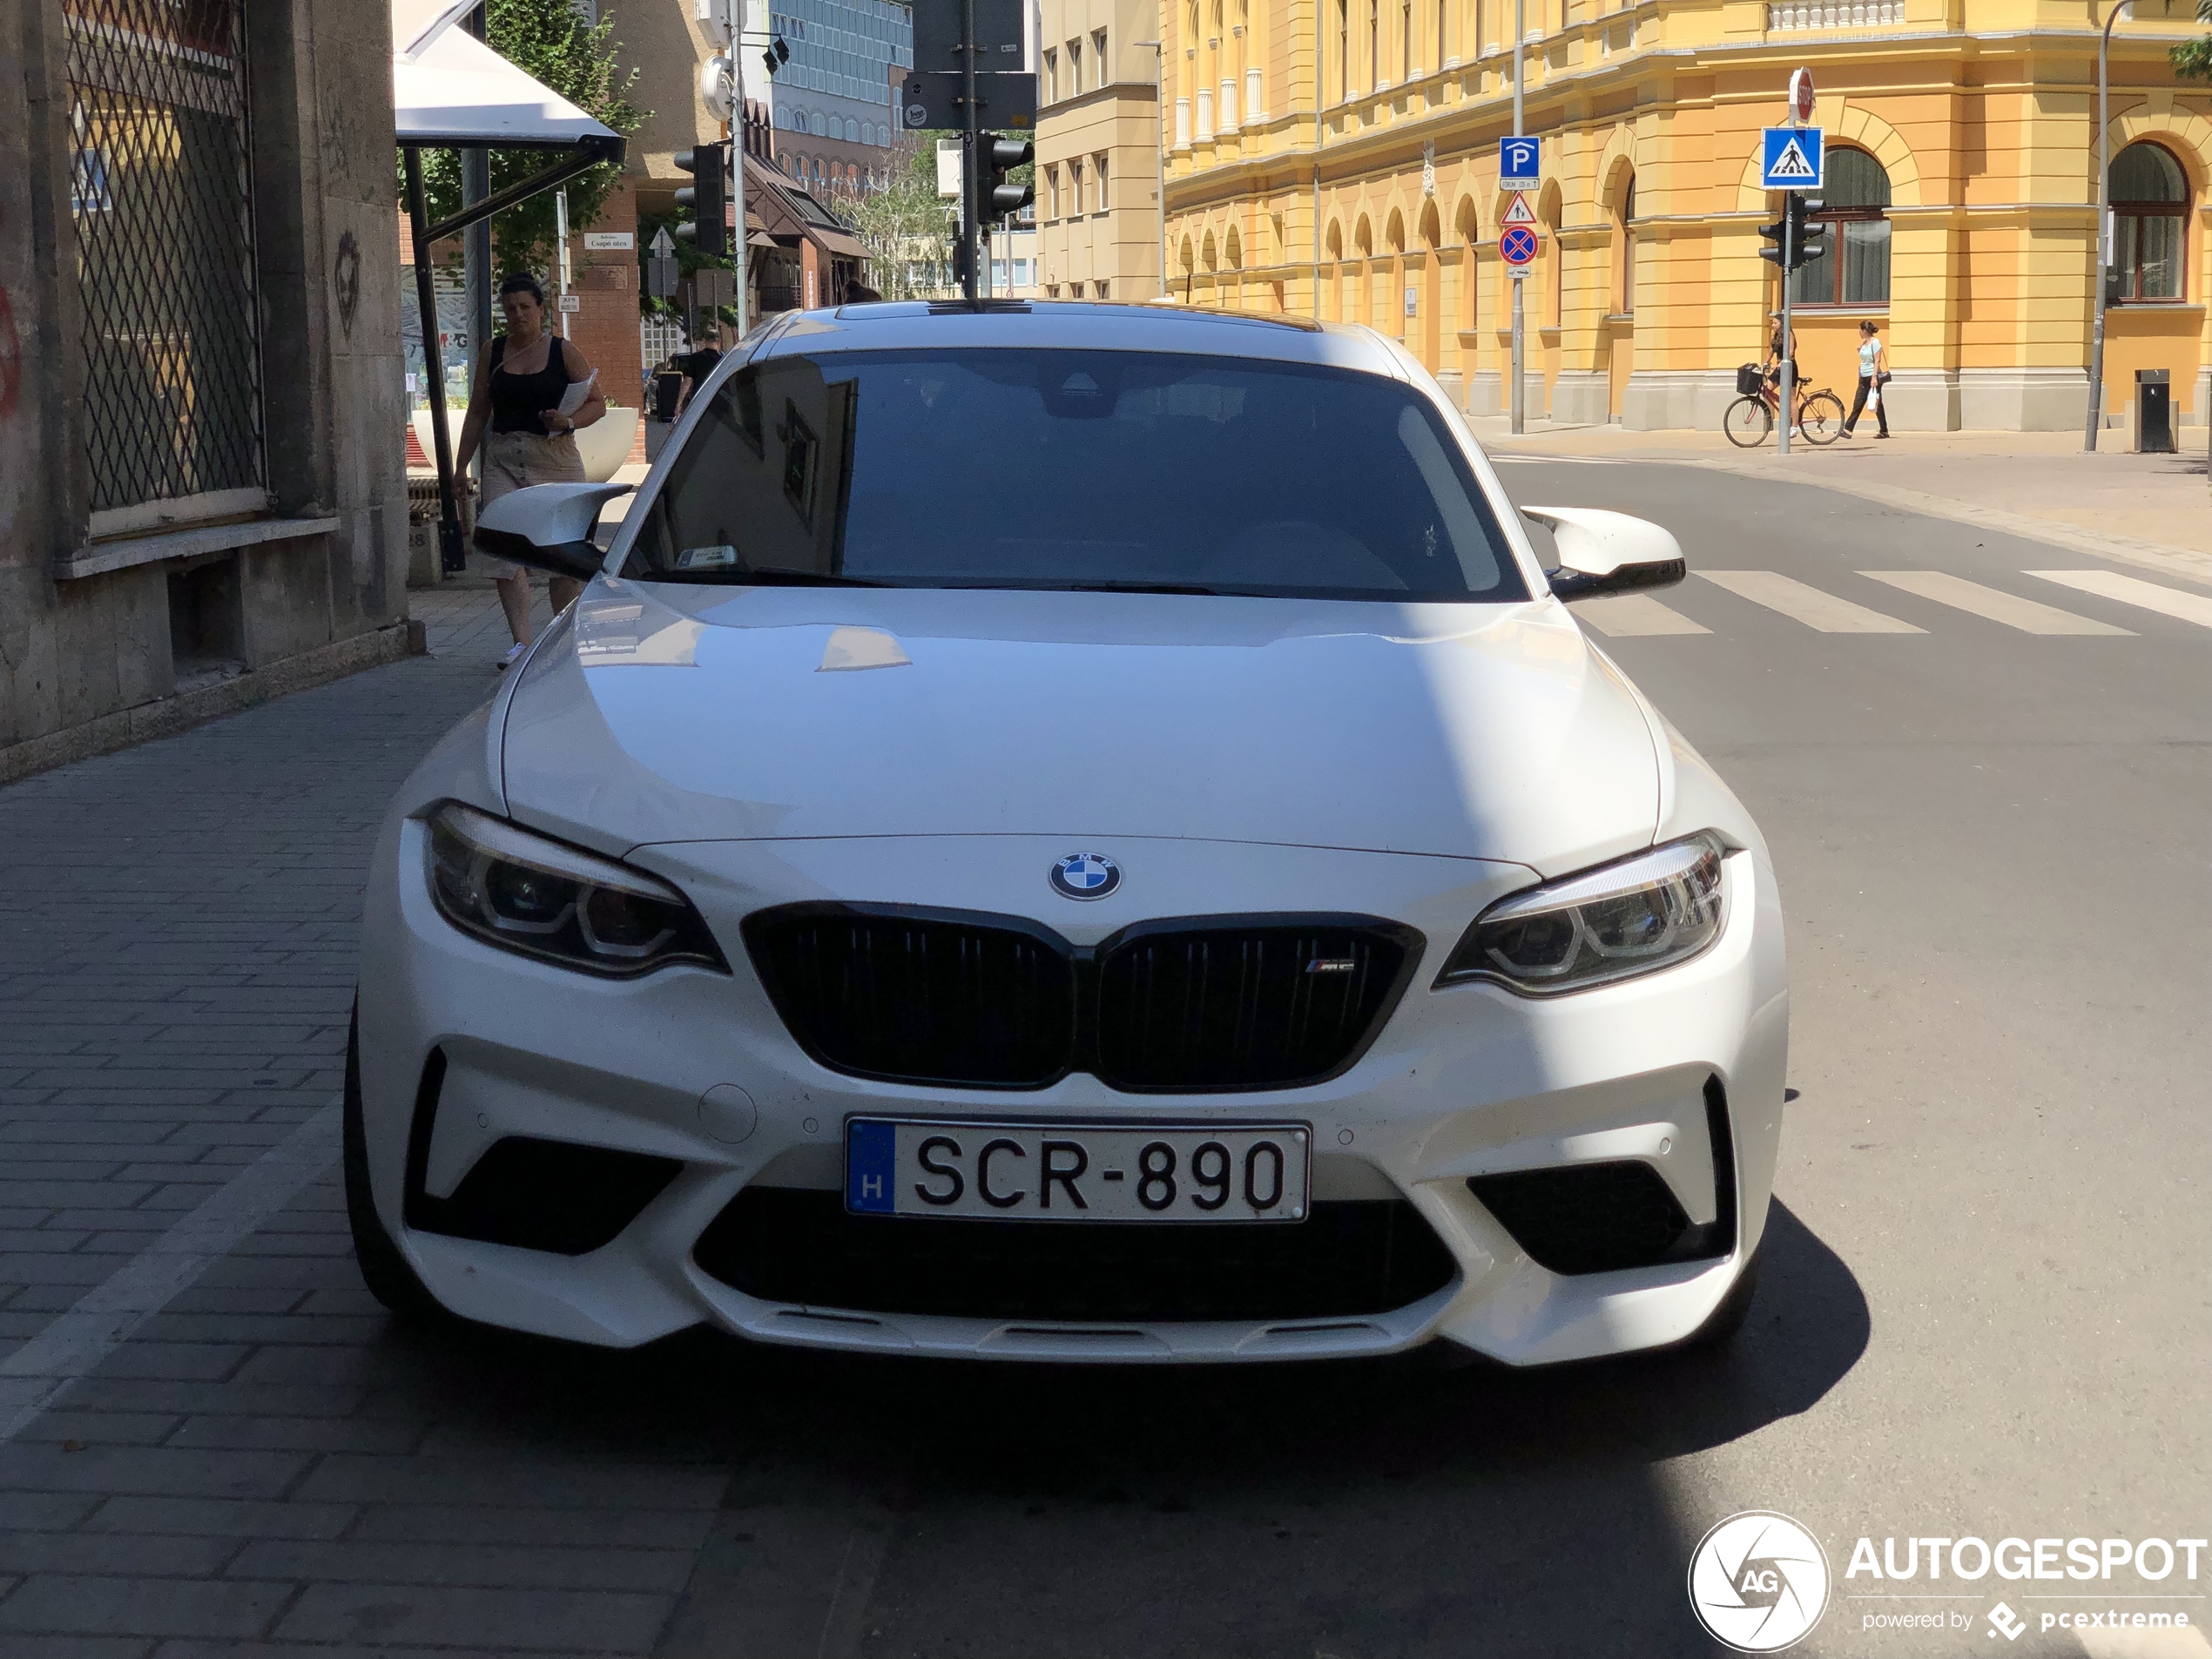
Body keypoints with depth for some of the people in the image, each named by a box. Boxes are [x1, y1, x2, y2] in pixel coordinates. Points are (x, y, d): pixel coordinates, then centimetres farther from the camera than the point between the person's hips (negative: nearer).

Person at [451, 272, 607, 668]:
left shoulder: (563, 352, 2)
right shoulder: (493, 353, 11)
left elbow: (597, 403, 4)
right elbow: (478, 413, 15)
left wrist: (568, 422, -15)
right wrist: (461, 463, 12)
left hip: (555, 460, -2)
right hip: (502, 460, 2)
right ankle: (521, 642, -12)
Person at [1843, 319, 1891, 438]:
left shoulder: (1875, 342, -11)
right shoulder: (1864, 343, 13)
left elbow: (1877, 361, -16)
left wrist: (1874, 377, -22)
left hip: (1872, 377, -8)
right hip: (1864, 378, 8)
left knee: (1877, 405, -1)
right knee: (1857, 404, 2)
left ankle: (1884, 431, 7)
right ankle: (1847, 430, -2)